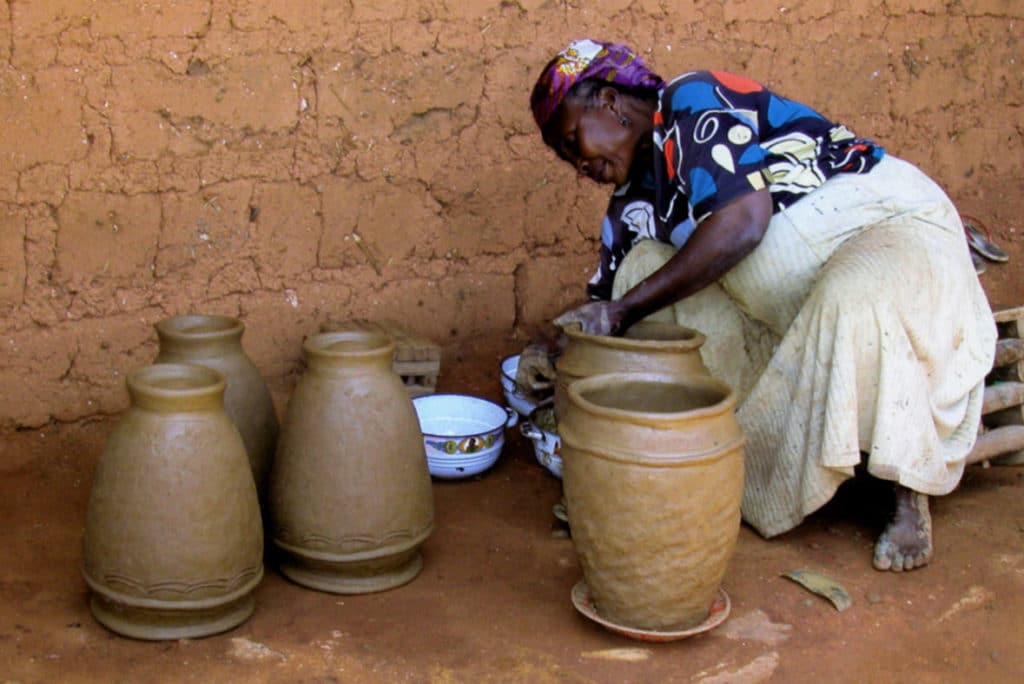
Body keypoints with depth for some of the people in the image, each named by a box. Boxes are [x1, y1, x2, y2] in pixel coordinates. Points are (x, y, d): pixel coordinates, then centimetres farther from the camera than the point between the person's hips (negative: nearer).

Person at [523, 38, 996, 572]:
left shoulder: (692, 102, -15)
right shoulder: (635, 197, 9)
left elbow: (743, 222, -28)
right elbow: (611, 298, 11)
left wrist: (622, 308, -24)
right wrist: (559, 347, -10)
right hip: (791, 307, 8)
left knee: (854, 299, -40)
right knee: (648, 262, -4)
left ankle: (909, 498, -21)